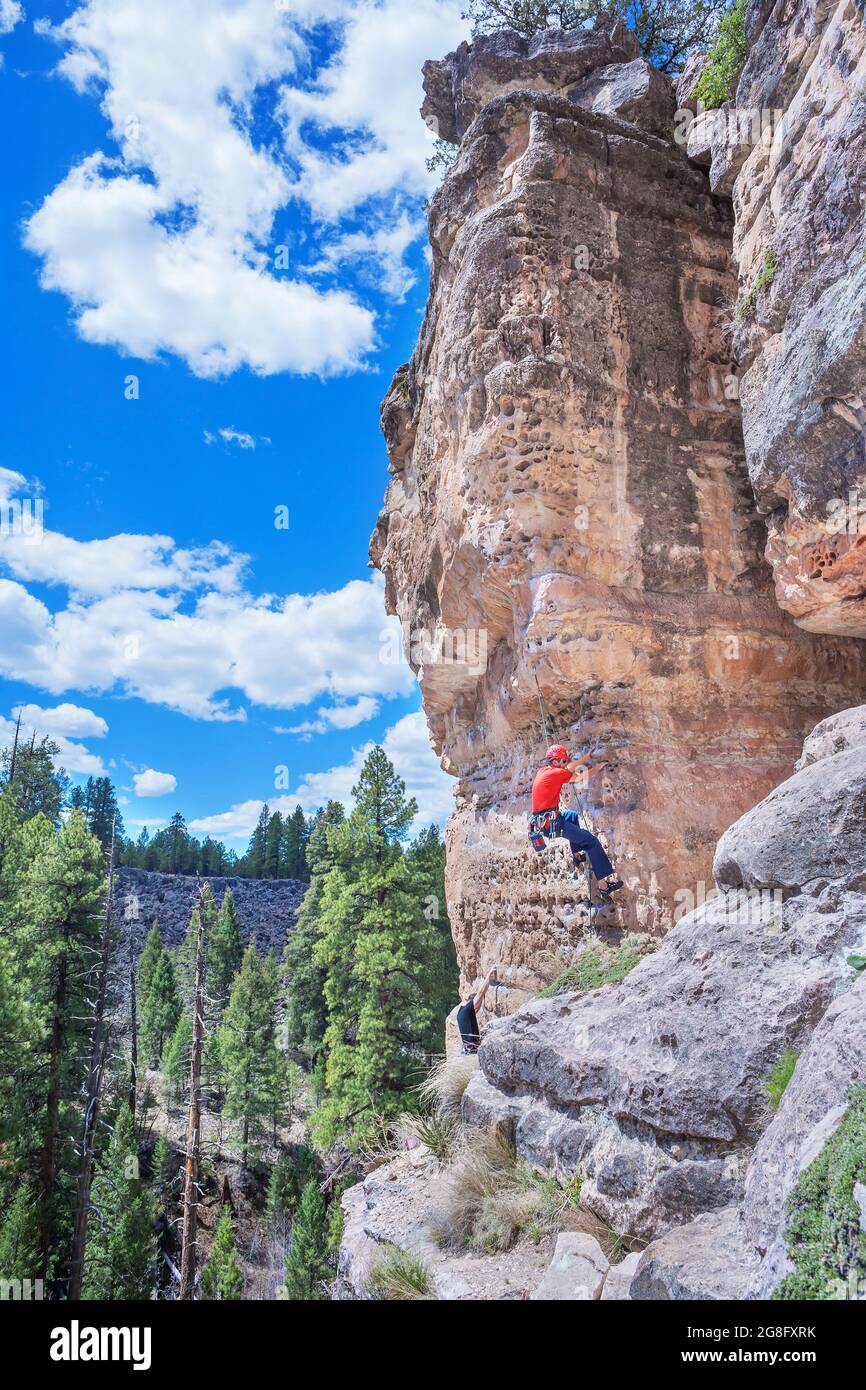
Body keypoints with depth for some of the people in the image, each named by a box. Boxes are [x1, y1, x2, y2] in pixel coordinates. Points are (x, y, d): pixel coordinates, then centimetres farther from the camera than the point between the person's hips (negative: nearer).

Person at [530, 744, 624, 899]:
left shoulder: (543, 770, 10)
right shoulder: (555, 774, -15)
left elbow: (569, 768, 20)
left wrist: (588, 756, 23)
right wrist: (596, 769, 10)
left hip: (542, 819, 10)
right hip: (551, 823, -10)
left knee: (572, 815, 38)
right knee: (592, 842, -11)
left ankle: (577, 854, 39)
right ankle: (604, 884, -16)